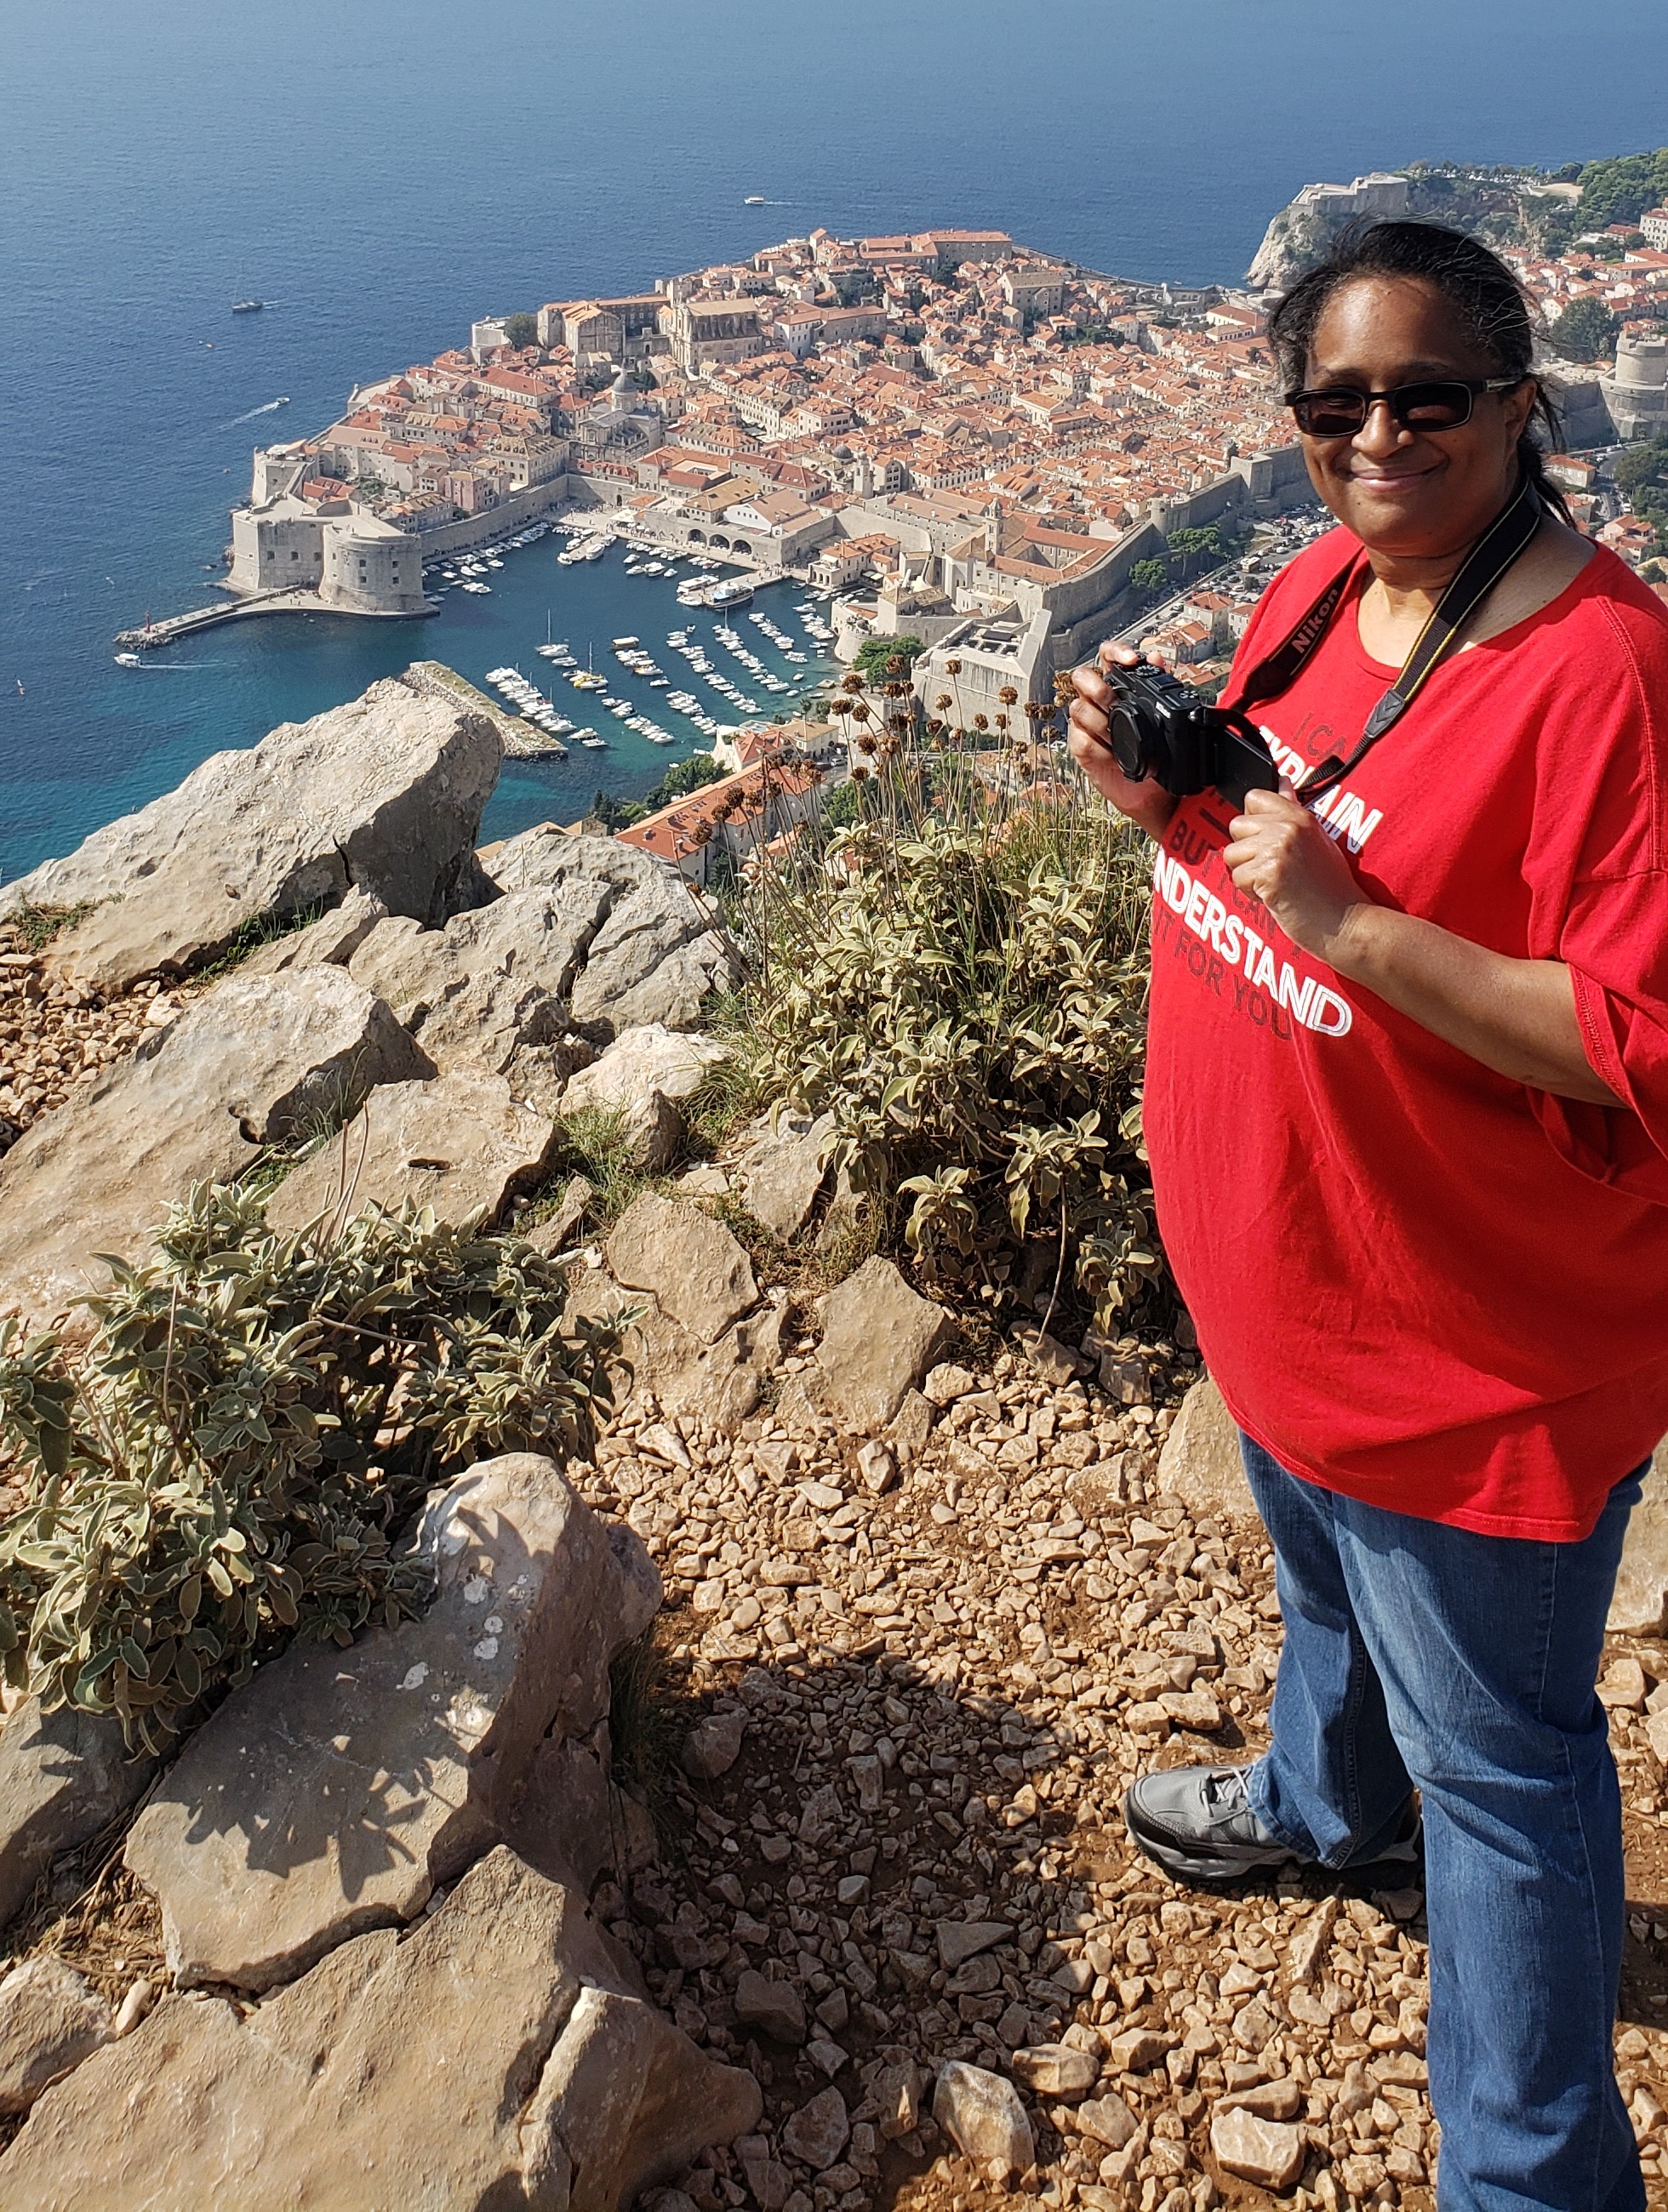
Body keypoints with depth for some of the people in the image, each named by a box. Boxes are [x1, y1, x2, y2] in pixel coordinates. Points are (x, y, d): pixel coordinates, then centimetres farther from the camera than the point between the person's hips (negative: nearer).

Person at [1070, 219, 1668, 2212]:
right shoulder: (1313, 592, 0)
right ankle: (1330, 1802, 65)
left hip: (1477, 1352, -8)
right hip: (1278, 1279, 9)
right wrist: (1151, 789, -7)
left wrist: (1349, 923, -34)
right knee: (1325, 1579, 34)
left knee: (1496, 1761, 10)